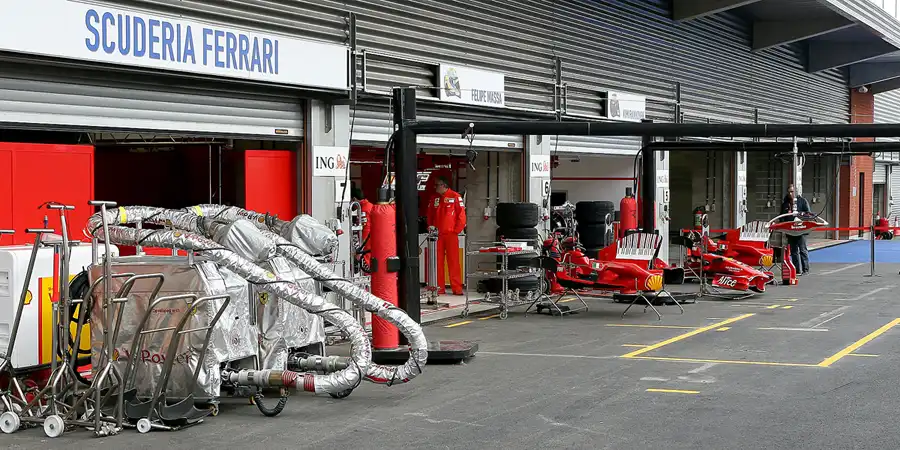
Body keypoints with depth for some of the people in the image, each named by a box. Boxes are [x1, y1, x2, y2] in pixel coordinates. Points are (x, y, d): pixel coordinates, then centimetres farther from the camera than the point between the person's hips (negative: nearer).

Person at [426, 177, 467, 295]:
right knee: (438, 262, 5)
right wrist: (430, 226, 7)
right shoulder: (435, 198, 12)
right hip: (437, 234, 5)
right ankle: (439, 288, 10)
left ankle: (457, 289, -2)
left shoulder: (455, 197, -4)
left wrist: (457, 230, -7)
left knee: (453, 261, -4)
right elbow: (430, 214, 22)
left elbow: (461, 214, -5)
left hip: (451, 234, -5)